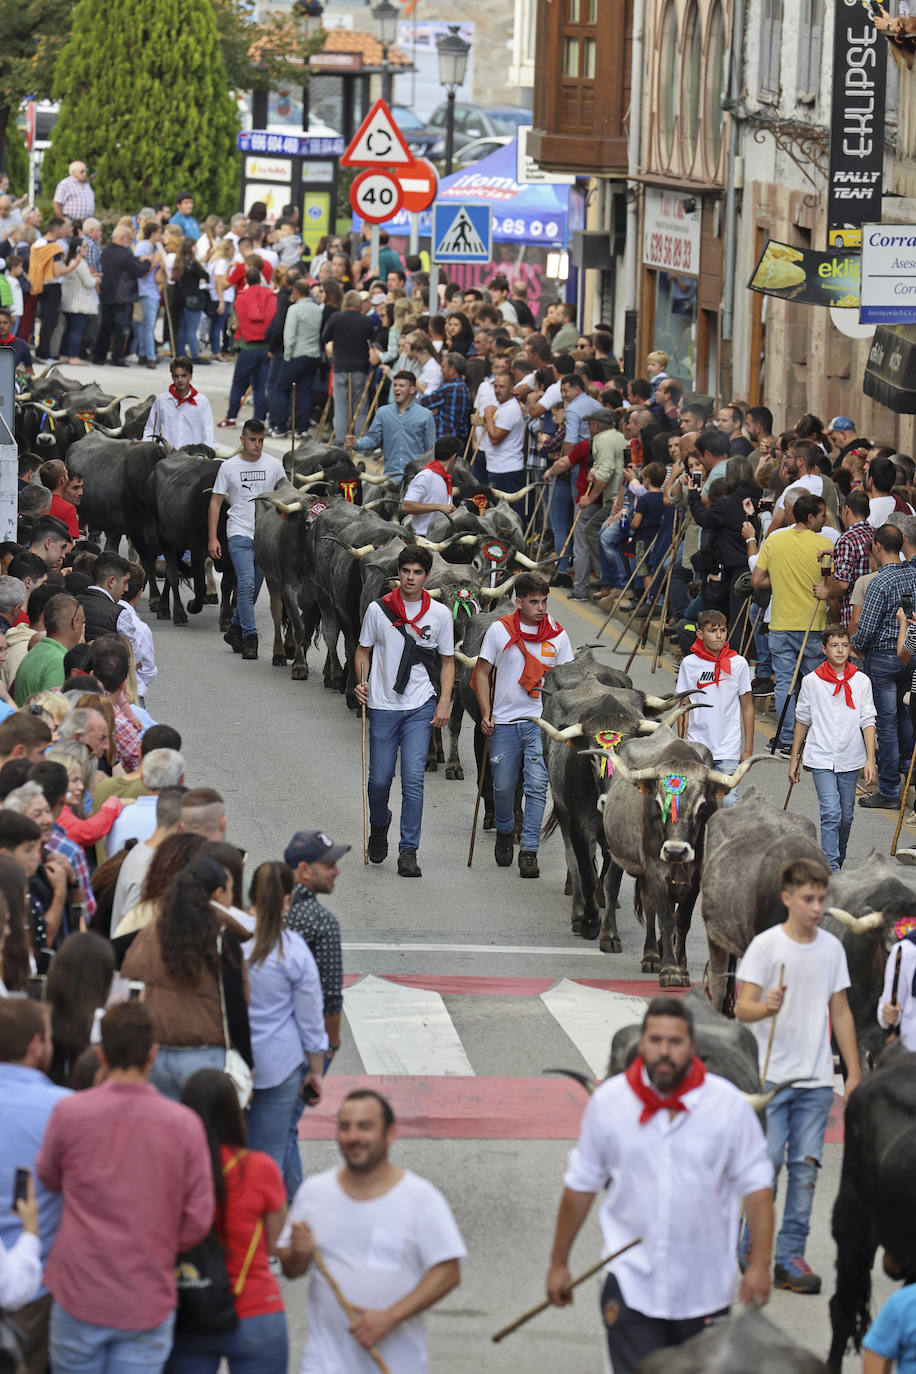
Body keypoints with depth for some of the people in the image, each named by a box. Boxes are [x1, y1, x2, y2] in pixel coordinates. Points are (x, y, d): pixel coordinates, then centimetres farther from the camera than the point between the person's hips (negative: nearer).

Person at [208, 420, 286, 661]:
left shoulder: (274, 465, 5)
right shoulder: (229, 467, 1)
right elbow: (216, 502, 5)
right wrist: (212, 538, -2)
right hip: (239, 534, -2)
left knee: (254, 587, 7)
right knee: (247, 583, -15)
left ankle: (235, 630, 25)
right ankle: (249, 637, -13)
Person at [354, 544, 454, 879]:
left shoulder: (440, 614, 2)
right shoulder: (378, 609, 1)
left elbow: (447, 662, 10)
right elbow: (363, 650, 11)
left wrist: (444, 702, -1)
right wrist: (361, 682, -7)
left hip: (421, 708, -1)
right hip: (383, 706, 1)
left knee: (413, 779, -11)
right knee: (380, 778, 6)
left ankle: (408, 851, -5)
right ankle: (379, 827, 37)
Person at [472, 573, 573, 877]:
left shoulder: (557, 634, 4)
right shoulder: (500, 630, 0)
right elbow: (482, 673, 5)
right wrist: (486, 713, -3)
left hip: (541, 723, 0)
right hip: (504, 722, 0)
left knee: (537, 786, -10)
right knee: (503, 787, 5)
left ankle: (529, 851, -6)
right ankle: (505, 832, 34)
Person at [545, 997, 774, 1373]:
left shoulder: (729, 1105, -5)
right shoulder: (608, 1101, -1)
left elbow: (756, 1186, -1)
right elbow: (580, 1185, 8)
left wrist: (759, 1264, -9)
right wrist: (559, 1263, 12)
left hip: (703, 1287, 1)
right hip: (631, 1282, -1)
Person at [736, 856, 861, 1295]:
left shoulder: (831, 947, 9)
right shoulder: (766, 945, -4)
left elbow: (840, 1012, 15)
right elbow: (742, 1008, -8)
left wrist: (854, 1072, 13)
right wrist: (764, 1007, -31)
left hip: (816, 1079, 4)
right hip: (772, 1074, -4)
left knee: (806, 1167, 1)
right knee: (768, 1161, -8)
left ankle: (791, 1256, 4)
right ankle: (753, 1240, 11)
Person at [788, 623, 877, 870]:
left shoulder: (861, 681, 1)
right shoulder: (812, 681, -1)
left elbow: (867, 722, 0)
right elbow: (802, 720, 7)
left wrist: (870, 760, -8)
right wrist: (794, 759, 10)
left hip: (850, 760, 2)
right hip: (821, 758, -2)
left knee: (846, 816, 11)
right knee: (831, 812, -14)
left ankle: (838, 858, 32)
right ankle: (831, 869, -17)